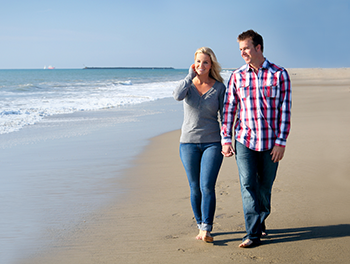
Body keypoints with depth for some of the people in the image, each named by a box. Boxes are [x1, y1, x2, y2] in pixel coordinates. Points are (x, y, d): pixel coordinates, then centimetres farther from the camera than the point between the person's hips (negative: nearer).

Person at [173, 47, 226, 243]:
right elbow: (177, 96, -21)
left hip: (212, 143, -2)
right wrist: (191, 76, -11)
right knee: (195, 189, 7)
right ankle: (201, 226, 20)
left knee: (207, 187, -12)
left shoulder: (219, 87, 1)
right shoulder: (188, 84, 3)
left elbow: (224, 115, 3)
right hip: (189, 143, 2)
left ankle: (206, 230, -9)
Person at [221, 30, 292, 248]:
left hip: (270, 143, -1)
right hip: (244, 141, 1)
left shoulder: (279, 74, -3)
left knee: (265, 187, 10)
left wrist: (281, 142, -8)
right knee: (248, 185, -8)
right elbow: (229, 109, 6)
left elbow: (285, 110, -4)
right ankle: (253, 234, -5)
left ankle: (261, 222, 33)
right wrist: (225, 139, 0)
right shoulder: (237, 76, 3)